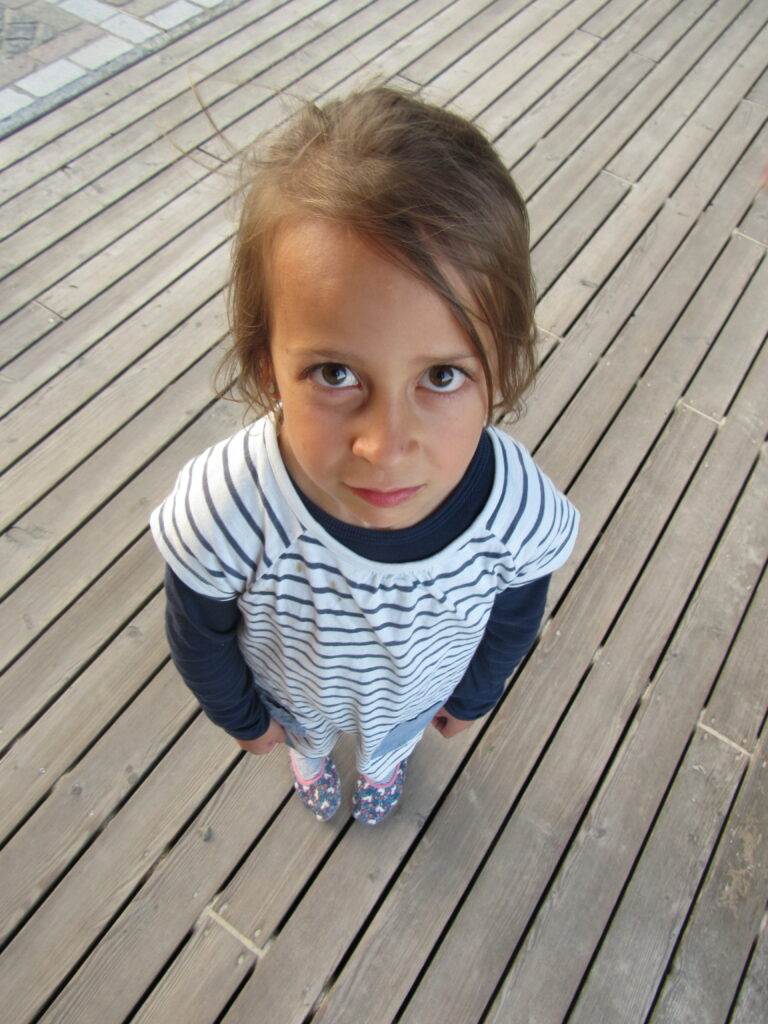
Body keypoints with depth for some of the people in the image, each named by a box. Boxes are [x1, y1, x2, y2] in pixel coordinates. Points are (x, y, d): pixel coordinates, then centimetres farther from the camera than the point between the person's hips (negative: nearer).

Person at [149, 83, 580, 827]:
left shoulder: (519, 512, -41)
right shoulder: (224, 513, -46)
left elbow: (515, 618, -15)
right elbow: (197, 637, -21)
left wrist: (473, 695, 4)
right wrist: (241, 715, -2)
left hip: (416, 695, 1)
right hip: (293, 692, 0)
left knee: (390, 744, 38)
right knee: (306, 737, 38)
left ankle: (381, 765, 77)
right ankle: (311, 758, 77)